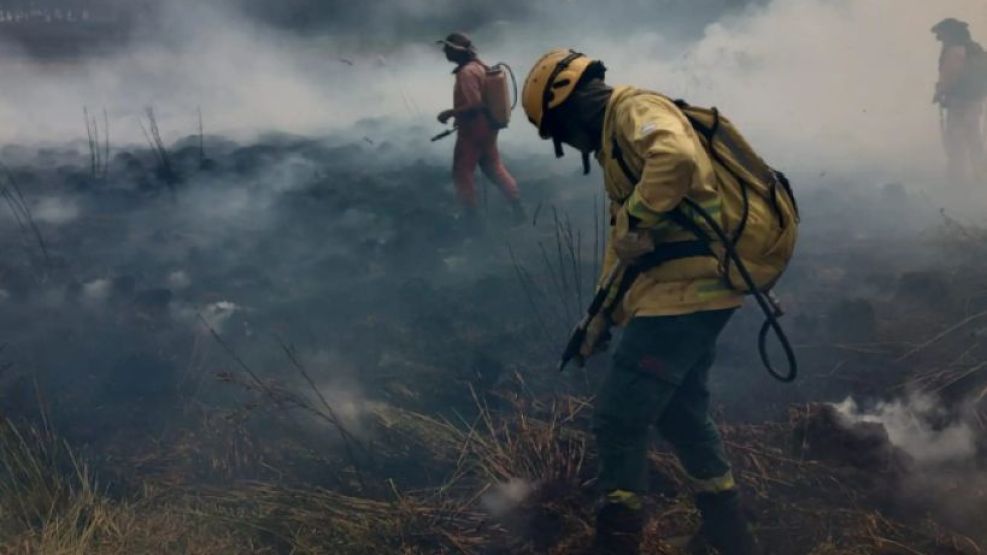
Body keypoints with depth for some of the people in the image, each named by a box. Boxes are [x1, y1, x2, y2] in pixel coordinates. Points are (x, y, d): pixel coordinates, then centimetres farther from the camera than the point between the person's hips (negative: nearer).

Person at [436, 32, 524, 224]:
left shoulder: (467, 72, -22)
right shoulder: (479, 66, 8)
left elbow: (474, 105, -28)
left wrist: (449, 113, -19)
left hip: (472, 130, -9)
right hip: (487, 126, 9)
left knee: (462, 172, 3)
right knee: (494, 167, 16)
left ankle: (472, 215, 8)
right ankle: (517, 206, 15)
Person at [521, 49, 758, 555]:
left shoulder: (633, 108, -9)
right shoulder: (615, 138, 23)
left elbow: (677, 157, -33)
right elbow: (619, 238, 27)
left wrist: (637, 223, -23)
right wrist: (603, 313, 25)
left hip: (681, 290, -11)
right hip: (689, 288, 11)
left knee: (618, 418, -6)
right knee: (680, 413, 23)